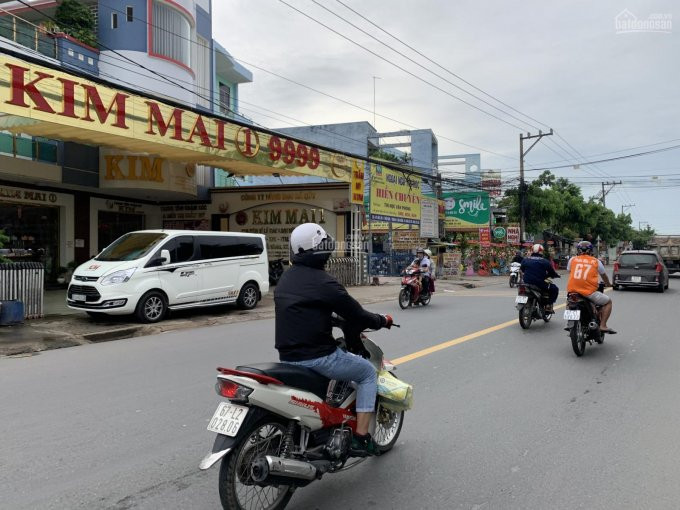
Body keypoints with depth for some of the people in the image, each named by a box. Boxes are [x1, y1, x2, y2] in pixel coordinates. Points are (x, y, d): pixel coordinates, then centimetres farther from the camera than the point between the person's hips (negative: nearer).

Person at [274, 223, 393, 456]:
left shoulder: (286, 278, 9)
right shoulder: (323, 282, -16)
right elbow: (356, 315, -11)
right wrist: (382, 321, 7)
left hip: (287, 355, 8)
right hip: (316, 356, -8)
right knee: (368, 372, 10)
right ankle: (360, 438, 6)